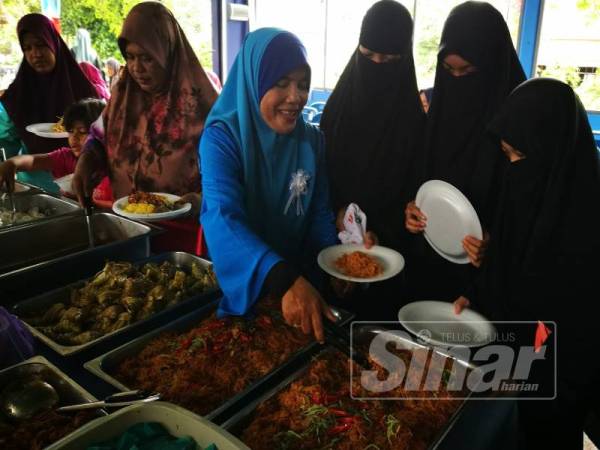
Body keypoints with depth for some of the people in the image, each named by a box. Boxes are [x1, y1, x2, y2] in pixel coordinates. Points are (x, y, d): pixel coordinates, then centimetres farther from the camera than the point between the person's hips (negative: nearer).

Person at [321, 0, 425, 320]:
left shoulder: (413, 115, -8)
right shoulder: (340, 102, 0)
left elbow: (411, 187, -7)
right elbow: (323, 170, 4)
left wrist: (376, 231, -16)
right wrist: (340, 212, -9)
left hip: (386, 242, -2)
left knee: (378, 310, 9)